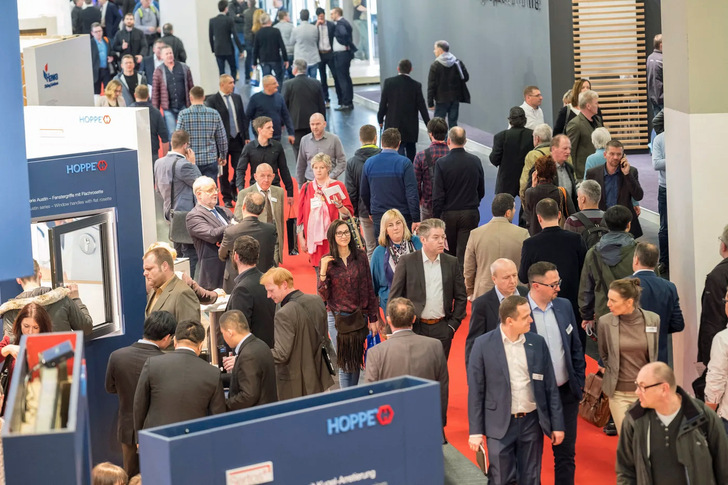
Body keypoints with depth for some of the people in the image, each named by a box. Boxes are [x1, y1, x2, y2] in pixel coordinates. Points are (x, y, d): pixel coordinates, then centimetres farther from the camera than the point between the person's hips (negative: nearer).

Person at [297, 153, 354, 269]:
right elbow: (301, 215, 13)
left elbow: (349, 214, 1)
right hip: (314, 237, 2)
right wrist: (301, 238, 8)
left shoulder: (338, 186, 4)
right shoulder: (306, 188, 10)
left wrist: (339, 205, -19)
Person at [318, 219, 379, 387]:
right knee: (344, 363, -2)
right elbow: (322, 296, -6)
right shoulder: (327, 261, -3)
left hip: (359, 317, 2)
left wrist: (373, 318, 5)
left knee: (356, 361, 8)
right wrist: (323, 271, -19)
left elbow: (369, 289, 6)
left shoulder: (360, 256, 1)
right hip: (337, 318, -2)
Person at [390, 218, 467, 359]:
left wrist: (453, 325, 4)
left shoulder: (451, 263, 6)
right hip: (414, 328, -2)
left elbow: (461, 297, 11)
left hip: (442, 329, 2)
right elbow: (394, 296, 0)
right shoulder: (407, 262, -2)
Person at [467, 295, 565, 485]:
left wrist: (557, 424, 4)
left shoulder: (537, 342, 2)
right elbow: (476, 390, -3)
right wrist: (475, 431, -5)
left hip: (532, 422, 3)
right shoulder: (483, 345, -7)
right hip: (500, 426, -3)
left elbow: (550, 387, 6)